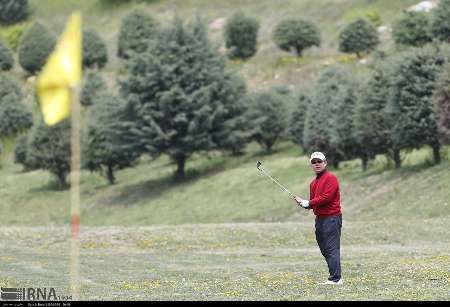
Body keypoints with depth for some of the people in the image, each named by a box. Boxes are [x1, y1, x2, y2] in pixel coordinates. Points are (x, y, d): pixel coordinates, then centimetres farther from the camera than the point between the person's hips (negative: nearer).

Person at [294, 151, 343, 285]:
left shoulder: (331, 178, -9)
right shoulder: (313, 182, 19)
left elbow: (326, 197, -18)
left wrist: (309, 203, -13)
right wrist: (303, 202, 0)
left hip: (331, 218, -10)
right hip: (319, 218, 10)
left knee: (332, 249, -12)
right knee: (324, 249, 10)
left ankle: (335, 278, -15)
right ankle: (336, 277, 14)